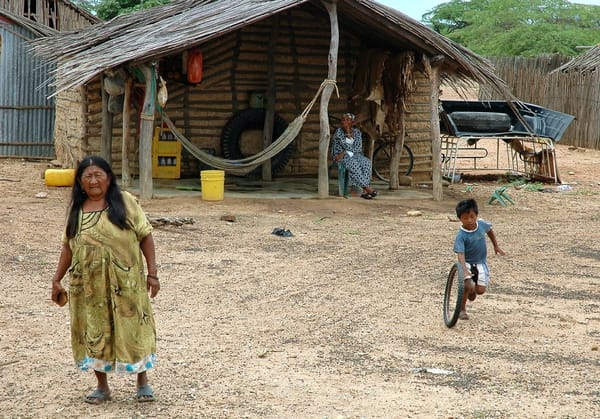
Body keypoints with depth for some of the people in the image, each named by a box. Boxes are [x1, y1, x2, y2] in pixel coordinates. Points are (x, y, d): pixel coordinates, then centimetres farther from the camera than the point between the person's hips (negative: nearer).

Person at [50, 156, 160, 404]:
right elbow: (68, 246, 12)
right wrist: (57, 280, 8)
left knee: (132, 328, 4)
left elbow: (145, 236, -3)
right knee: (93, 332, 8)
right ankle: (102, 386, 22)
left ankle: (143, 381, 20)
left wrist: (152, 273, -8)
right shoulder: (76, 209, 6)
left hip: (125, 281, -3)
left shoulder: (124, 201, -4)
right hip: (89, 284, 3)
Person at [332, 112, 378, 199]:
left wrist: (346, 152, -14)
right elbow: (346, 146, -13)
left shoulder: (357, 132, 8)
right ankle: (367, 188, -36)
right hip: (342, 157, -4)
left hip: (355, 155, 4)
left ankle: (365, 191, -38)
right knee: (354, 164, -36)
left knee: (366, 162, -28)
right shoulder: (338, 132, -4)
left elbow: (358, 148, -4)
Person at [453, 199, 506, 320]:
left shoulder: (481, 224, -10)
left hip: (481, 262, 4)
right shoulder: (461, 236, -24)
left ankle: (472, 290, 31)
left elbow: (489, 230, 14)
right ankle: (462, 309, 3)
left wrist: (496, 246, 21)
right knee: (467, 286, -24)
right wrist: (465, 271, -45)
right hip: (467, 263, -4)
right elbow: (460, 254, -32)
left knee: (481, 290, -8)